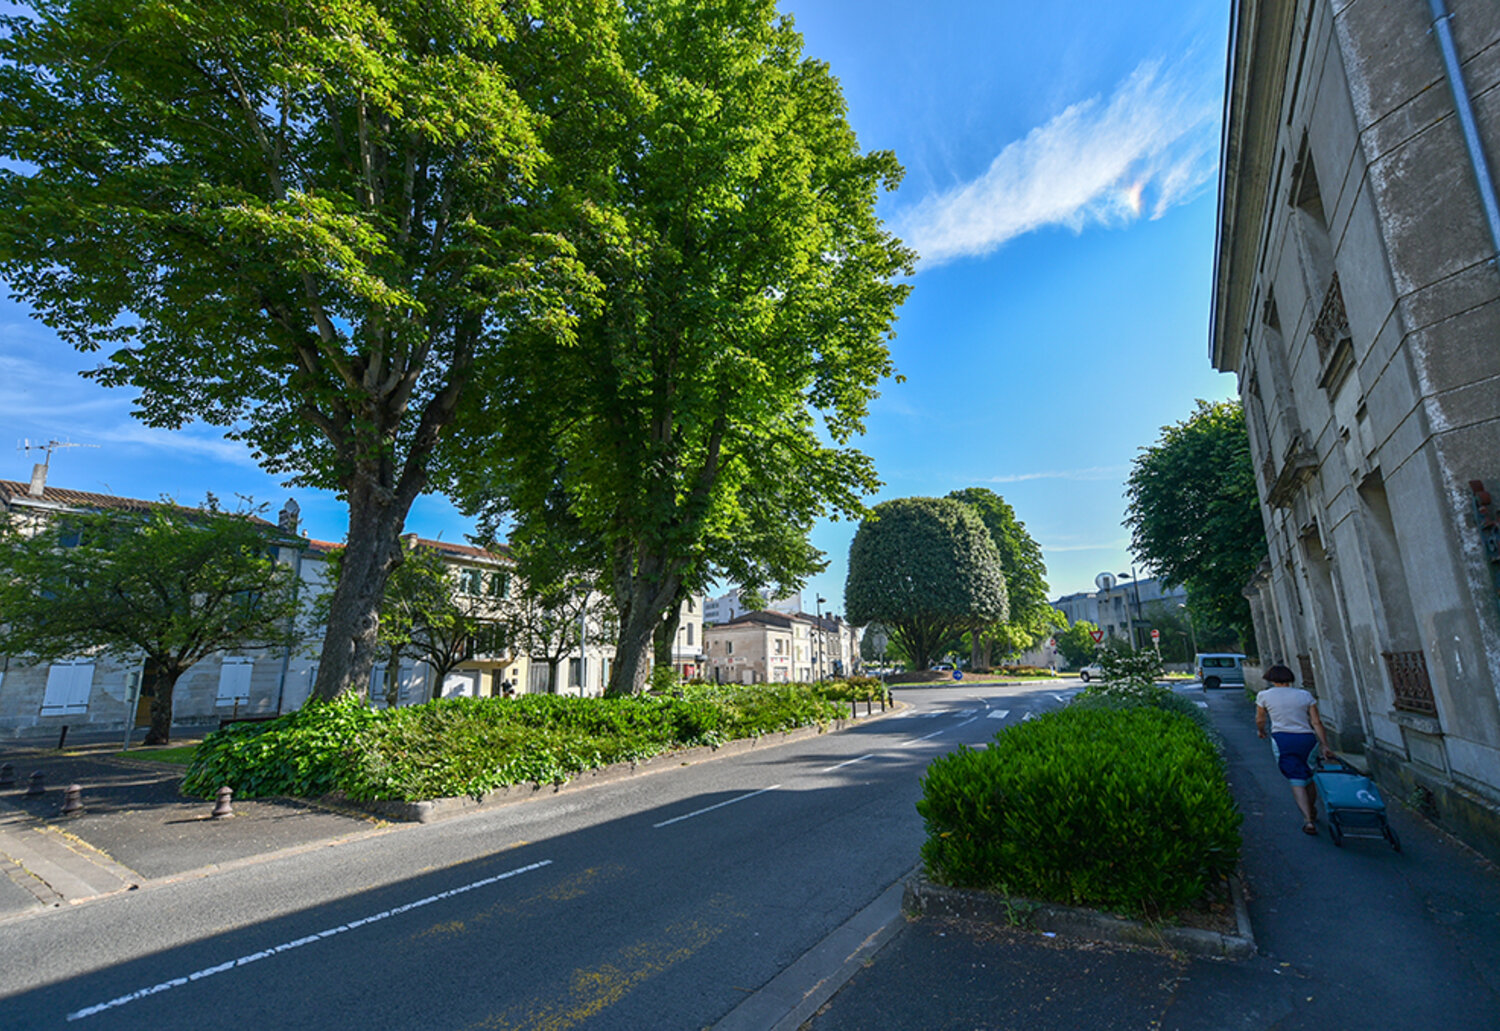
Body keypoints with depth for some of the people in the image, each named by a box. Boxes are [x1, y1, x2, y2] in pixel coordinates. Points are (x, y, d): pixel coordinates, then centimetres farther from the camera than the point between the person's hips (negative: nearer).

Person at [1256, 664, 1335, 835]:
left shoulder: (1264, 695, 5)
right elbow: (1316, 722, 3)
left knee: (1297, 781, -1)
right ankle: (1312, 813, 34)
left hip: (1282, 739, -3)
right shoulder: (1305, 695, 10)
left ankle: (1308, 820, -13)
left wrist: (1261, 731, 32)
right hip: (1307, 738, 3)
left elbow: (1260, 720, 13)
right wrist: (1325, 745, 4)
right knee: (1310, 778, 19)